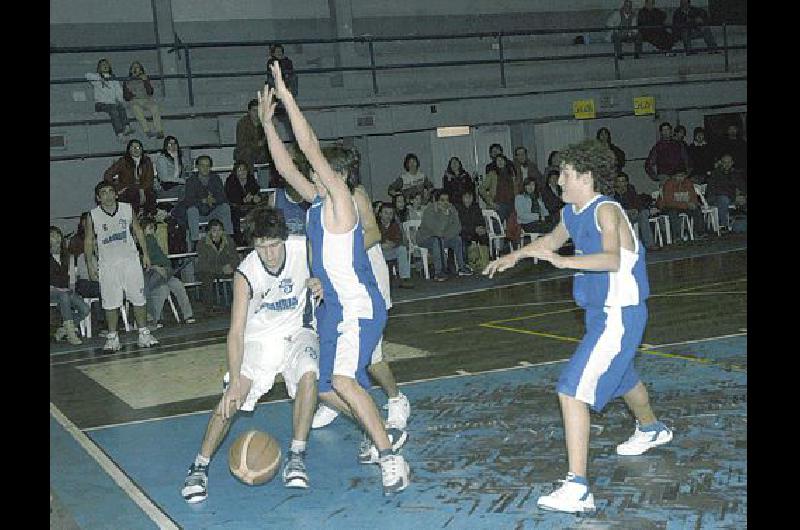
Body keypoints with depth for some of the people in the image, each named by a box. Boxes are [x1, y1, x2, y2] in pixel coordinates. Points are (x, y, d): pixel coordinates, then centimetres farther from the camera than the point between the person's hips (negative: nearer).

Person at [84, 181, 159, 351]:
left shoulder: (128, 209, 3)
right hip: (107, 265, -1)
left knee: (139, 298, 0)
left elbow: (138, 231, 12)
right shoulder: (93, 216, 0)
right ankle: (112, 337, 8)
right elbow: (88, 241, 6)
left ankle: (144, 334, 8)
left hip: (130, 260, 1)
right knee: (111, 303, -1)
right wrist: (90, 264, 1)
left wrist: (145, 254, 8)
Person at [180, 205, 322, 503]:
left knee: (308, 375, -28)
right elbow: (236, 332, -28)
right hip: (259, 337, -1)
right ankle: (199, 466, -2)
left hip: (296, 331, 2)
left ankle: (296, 456, -13)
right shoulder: (246, 274, -25)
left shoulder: (303, 248, -18)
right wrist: (234, 383, -38)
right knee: (233, 397, -18)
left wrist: (318, 284, -18)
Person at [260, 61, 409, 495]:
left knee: (343, 379, -27)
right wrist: (267, 123, 8)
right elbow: (286, 167, 13)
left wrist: (287, 99, -19)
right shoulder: (317, 202, 10)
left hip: (360, 306, -10)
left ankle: (391, 457, -19)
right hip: (332, 307, 10)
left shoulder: (341, 200, -12)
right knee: (325, 387, 14)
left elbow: (311, 149, -19)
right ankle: (384, 436, 32)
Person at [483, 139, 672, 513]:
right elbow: (554, 239, 28)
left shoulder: (606, 211, -21)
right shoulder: (572, 213, 6)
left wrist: (562, 260, -47)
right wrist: (514, 256, 24)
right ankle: (651, 429, 63)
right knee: (619, 376, 33)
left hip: (619, 315, -10)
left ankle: (577, 488, -19)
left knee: (572, 391, -19)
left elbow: (612, 258, -38)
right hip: (601, 313, 10)